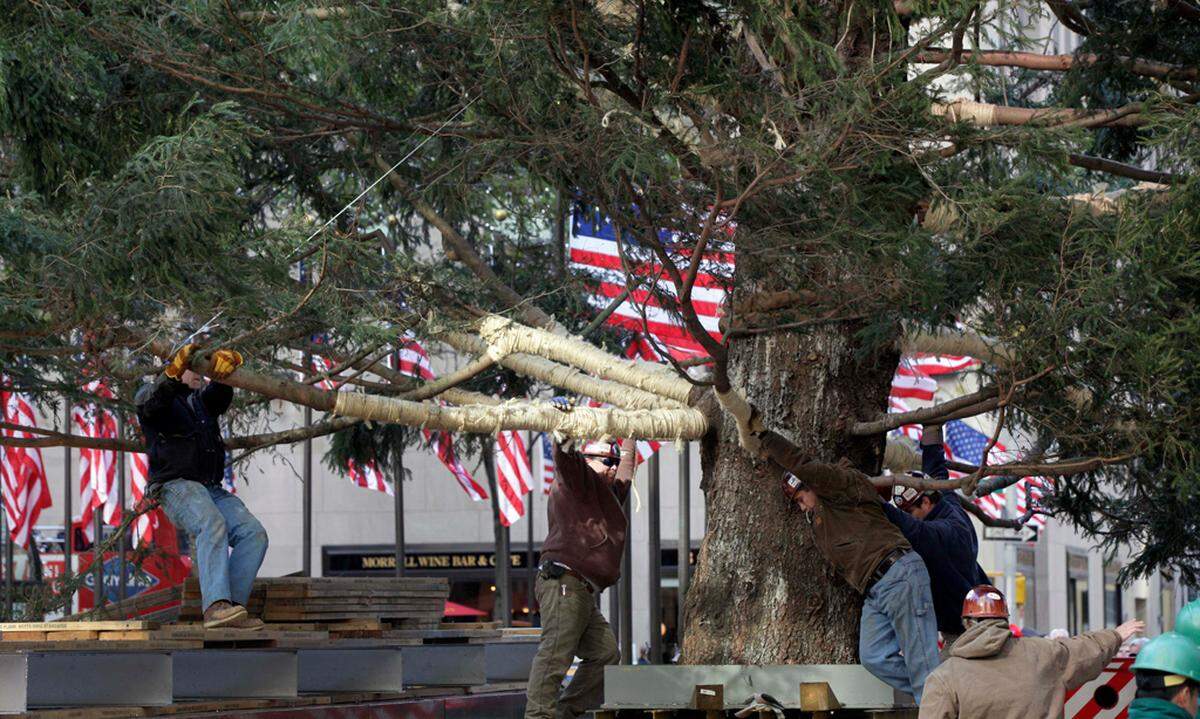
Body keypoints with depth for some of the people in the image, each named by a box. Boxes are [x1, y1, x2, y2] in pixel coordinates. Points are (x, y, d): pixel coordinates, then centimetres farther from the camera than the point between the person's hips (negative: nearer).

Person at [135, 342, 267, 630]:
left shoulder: (202, 400, 25)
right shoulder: (152, 394, 11)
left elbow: (219, 392, 1)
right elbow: (150, 403, -16)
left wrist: (225, 370, -24)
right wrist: (173, 373, -34)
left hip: (211, 489, 7)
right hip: (175, 485, -7)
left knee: (253, 534, -16)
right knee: (212, 526, -34)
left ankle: (231, 608, -25)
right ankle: (216, 606, -48)